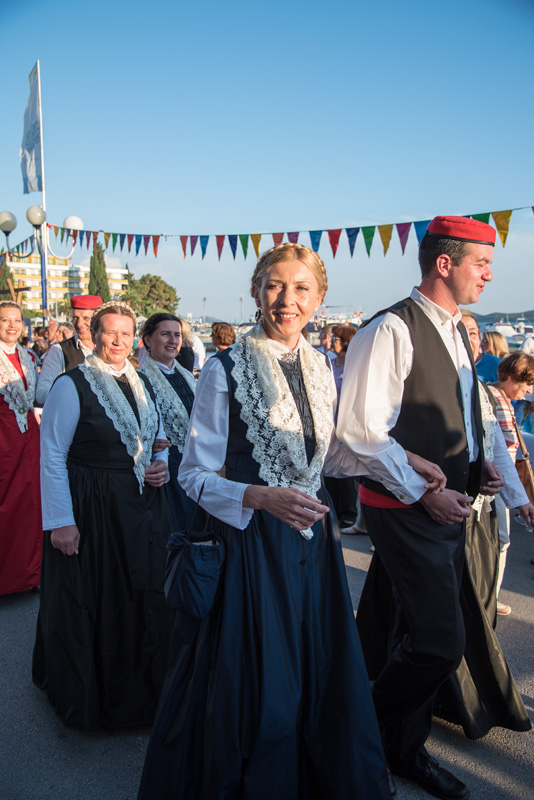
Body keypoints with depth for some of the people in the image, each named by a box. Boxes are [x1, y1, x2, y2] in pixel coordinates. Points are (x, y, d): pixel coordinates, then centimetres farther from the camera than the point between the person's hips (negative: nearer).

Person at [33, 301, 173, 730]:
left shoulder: (142, 384, 11)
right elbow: (52, 458, -11)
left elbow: (160, 440, 21)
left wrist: (162, 465, -1)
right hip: (91, 512, -5)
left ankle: (140, 690, 32)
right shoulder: (72, 385, -9)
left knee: (144, 598, 11)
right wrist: (60, 521, -15)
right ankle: (90, 697, 29)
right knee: (92, 603, 6)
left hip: (144, 509, 6)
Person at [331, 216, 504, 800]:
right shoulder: (391, 330, -16)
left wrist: (476, 468, 8)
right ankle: (362, 734, 20)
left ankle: (405, 749, 36)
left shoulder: (455, 331, 14)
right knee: (441, 643, -6)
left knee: (419, 637, 17)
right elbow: (361, 429, -20)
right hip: (406, 510, -8)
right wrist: (423, 494, -18)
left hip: (447, 508, 9)